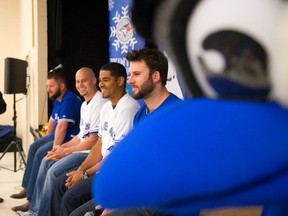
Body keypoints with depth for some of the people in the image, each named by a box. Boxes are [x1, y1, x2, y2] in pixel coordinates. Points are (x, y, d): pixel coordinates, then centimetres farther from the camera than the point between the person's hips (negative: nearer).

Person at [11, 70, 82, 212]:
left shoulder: (69, 100, -20)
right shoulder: (57, 100, 13)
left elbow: (62, 127, -27)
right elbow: (52, 121, 24)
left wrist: (54, 149, -28)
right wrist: (45, 141, 21)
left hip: (71, 138, -11)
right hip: (58, 134, 11)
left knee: (41, 153, -23)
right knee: (34, 147, 15)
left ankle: (32, 199, -17)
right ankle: (27, 188, 18)